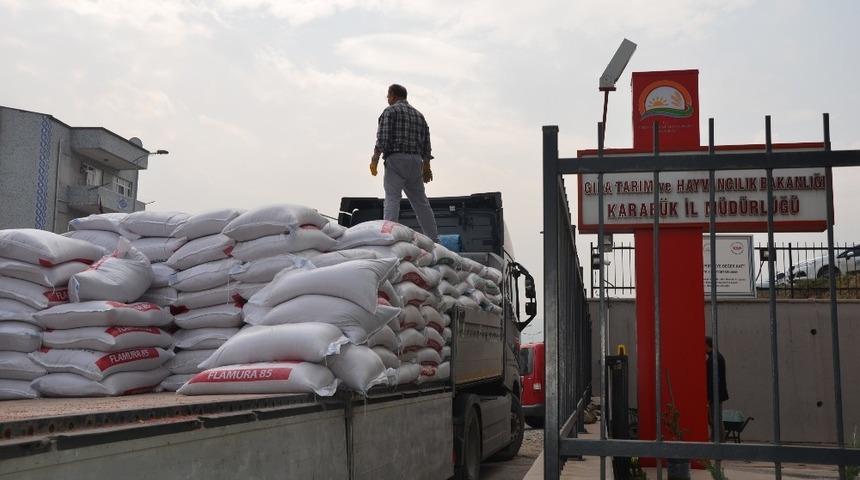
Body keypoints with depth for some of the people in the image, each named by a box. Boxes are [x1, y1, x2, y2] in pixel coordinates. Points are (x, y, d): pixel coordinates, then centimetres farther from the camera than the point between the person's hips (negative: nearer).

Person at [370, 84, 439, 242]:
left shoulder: (390, 111, 1)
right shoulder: (418, 114, 20)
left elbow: (382, 138, -11)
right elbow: (426, 142, 17)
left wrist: (375, 159, -7)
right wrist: (426, 167, 19)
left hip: (396, 159, -6)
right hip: (416, 161, 6)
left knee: (392, 199, -10)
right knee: (420, 201, 10)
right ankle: (434, 238, 11)